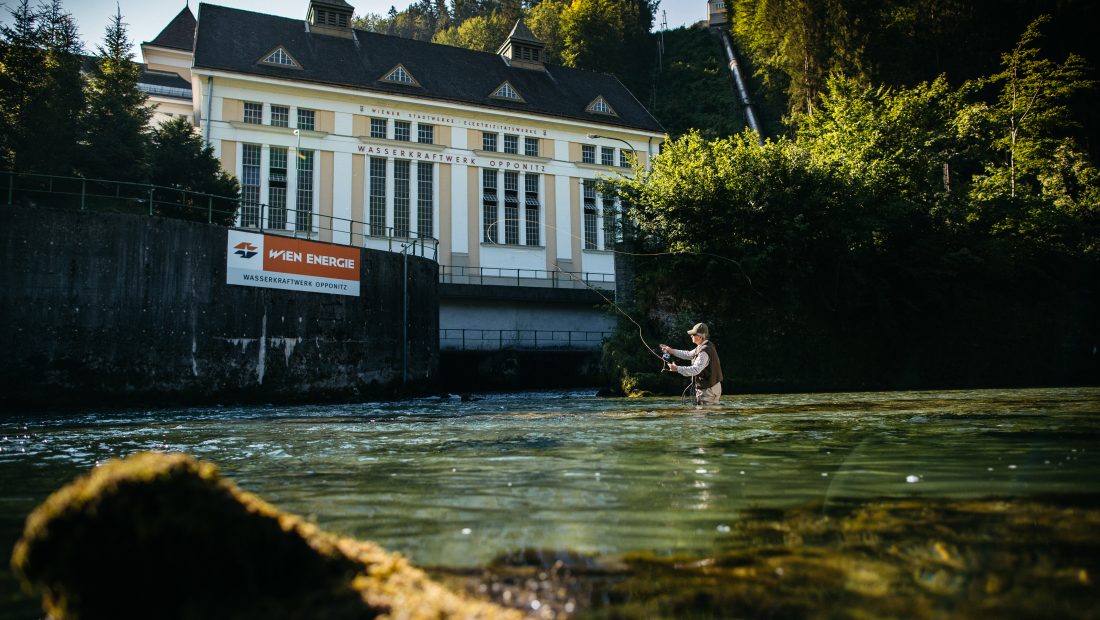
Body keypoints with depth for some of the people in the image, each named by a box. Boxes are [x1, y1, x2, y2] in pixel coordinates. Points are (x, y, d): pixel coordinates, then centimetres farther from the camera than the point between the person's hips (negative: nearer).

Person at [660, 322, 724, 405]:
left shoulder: (705, 351, -24)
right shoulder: (703, 347, 10)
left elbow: (696, 369, -34)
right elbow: (689, 355, 24)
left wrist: (677, 369, -30)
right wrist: (672, 351, 19)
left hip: (708, 390, -11)